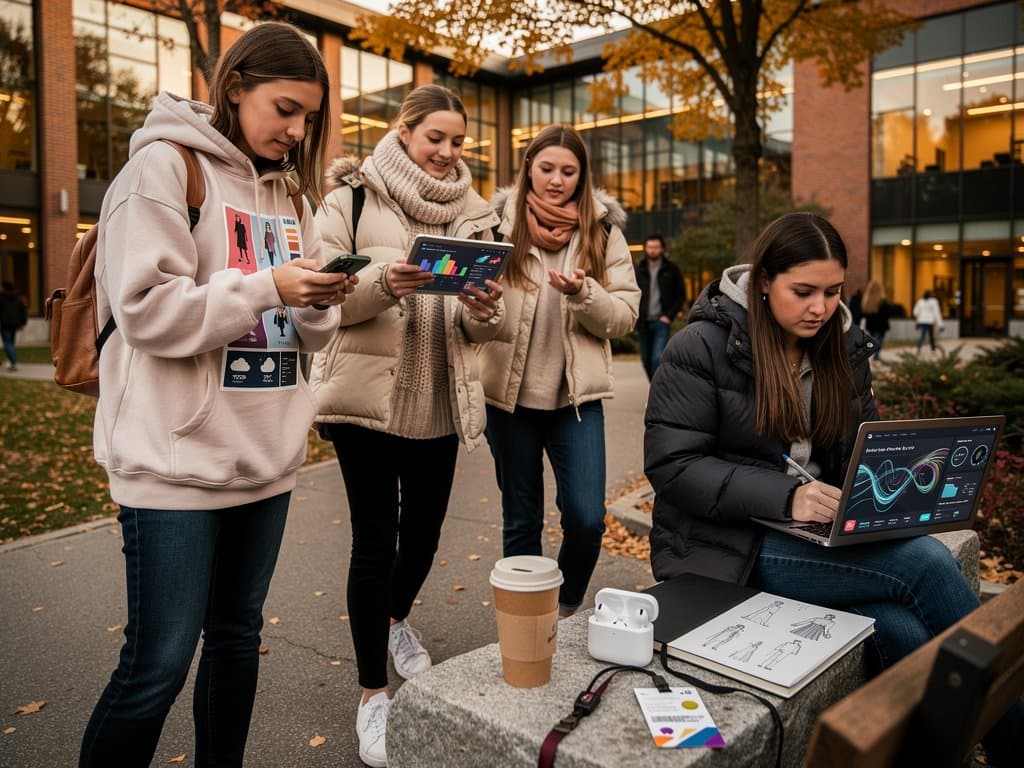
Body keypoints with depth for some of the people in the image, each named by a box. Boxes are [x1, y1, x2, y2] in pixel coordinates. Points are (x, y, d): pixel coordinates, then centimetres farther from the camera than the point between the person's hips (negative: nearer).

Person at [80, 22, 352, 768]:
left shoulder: (286, 190, 14)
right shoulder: (164, 166, -6)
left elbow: (306, 333, 12)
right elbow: (148, 310, -15)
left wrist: (320, 300, -9)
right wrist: (268, 288, -20)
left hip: (265, 455, 7)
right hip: (178, 458, -6)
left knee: (238, 635, 16)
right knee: (158, 663, 0)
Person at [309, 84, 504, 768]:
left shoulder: (472, 212, 10)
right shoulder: (353, 197, -1)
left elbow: (483, 328, 9)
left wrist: (484, 311, -14)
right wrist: (382, 283, -26)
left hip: (441, 400, 4)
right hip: (369, 394, -4)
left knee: (424, 529, 15)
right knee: (375, 541, 0)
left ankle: (396, 620, 48)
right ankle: (373, 693, 18)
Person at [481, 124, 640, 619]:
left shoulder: (603, 231, 3)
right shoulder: (499, 223, 1)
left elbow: (625, 316, -2)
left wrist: (582, 293, -20)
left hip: (576, 395, 0)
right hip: (510, 393, 0)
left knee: (586, 518, -5)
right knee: (521, 521, 11)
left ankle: (566, 610, 24)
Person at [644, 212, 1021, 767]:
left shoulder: (843, 350, 10)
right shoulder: (703, 347, -10)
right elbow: (671, 465, -16)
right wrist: (785, 497, -25)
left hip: (826, 533, 6)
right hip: (729, 547, -6)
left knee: (909, 634, -24)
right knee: (927, 564, -21)